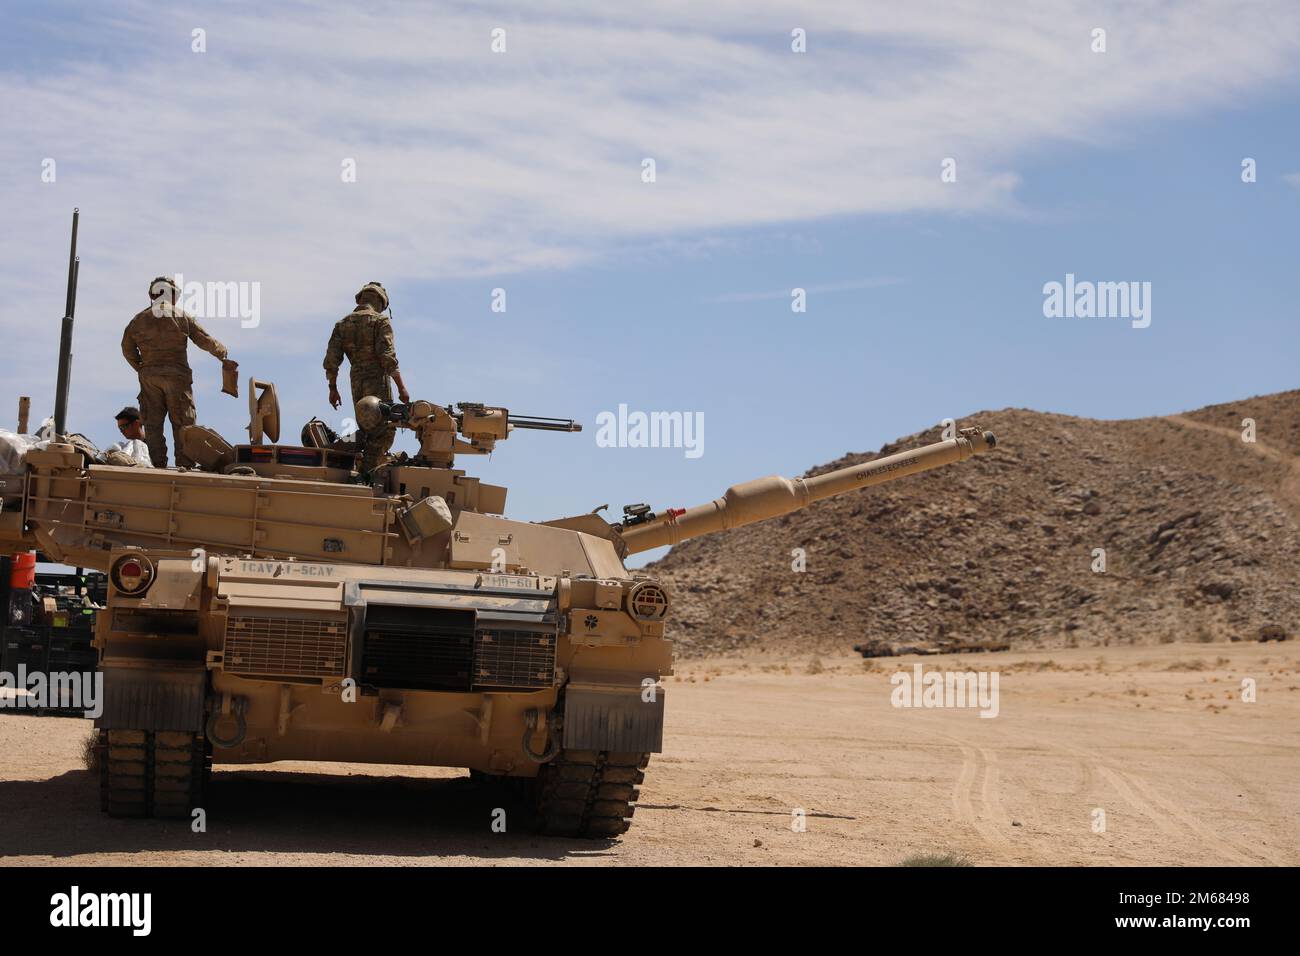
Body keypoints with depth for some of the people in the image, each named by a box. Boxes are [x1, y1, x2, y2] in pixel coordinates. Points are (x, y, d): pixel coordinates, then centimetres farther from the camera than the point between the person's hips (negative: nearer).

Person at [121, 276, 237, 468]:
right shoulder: (183, 317, 1)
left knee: (153, 423, 5)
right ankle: (185, 465, -2)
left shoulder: (139, 320, 8)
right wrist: (223, 354, 21)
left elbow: (127, 348, 11)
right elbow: (205, 341, 5)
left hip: (149, 376, 2)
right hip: (177, 375, -2)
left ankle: (158, 465, -1)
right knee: (182, 423, 3)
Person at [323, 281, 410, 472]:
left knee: (366, 431, 18)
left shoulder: (343, 324, 13)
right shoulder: (380, 321, -4)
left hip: (356, 384, 6)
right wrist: (401, 387, -13)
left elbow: (331, 360, 9)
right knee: (383, 434, -4)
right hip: (378, 382, -6)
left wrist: (333, 389, 17)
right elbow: (388, 356, -14)